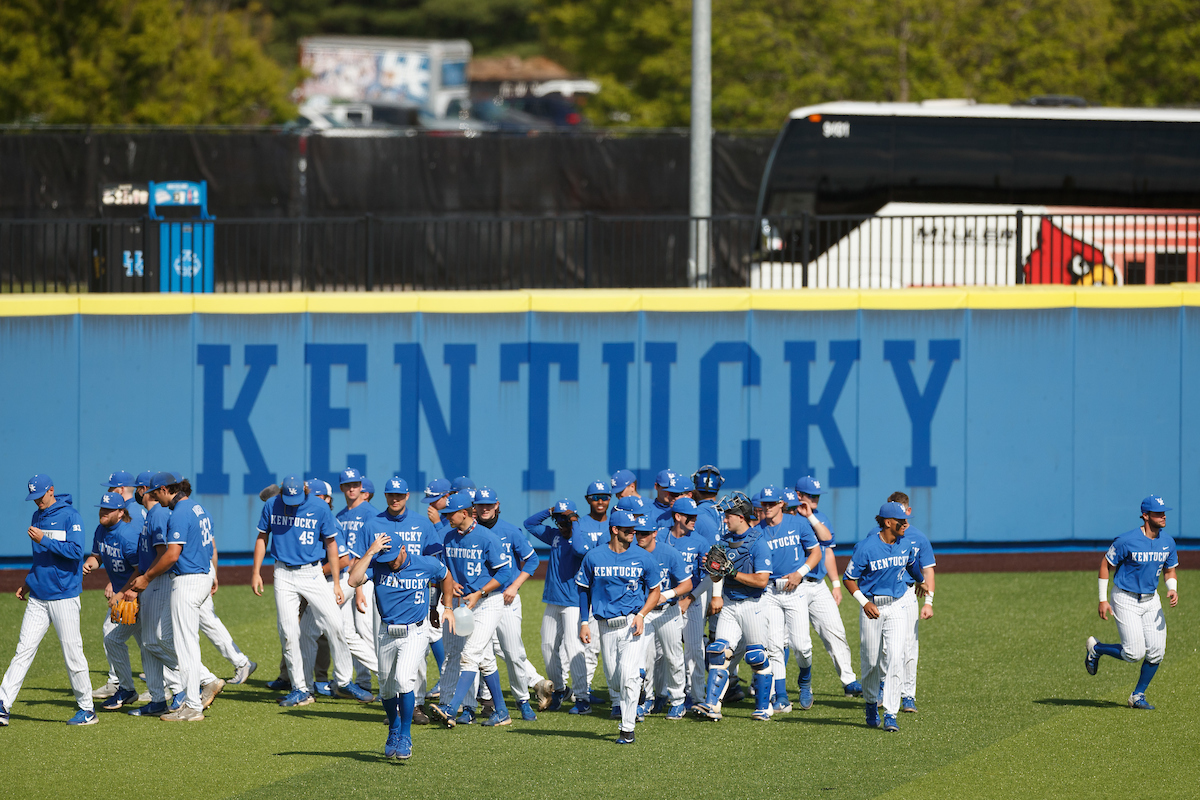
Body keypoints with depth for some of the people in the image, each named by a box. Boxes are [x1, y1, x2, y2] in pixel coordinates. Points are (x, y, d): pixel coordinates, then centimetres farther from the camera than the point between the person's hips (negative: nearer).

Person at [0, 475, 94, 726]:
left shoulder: (70, 516, -9)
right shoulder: (37, 517, 14)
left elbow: (76, 551, -19)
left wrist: (44, 540, -19)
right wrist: (28, 581, 15)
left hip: (63, 597, -6)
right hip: (37, 597, 6)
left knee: (72, 653, -3)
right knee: (23, 650, 0)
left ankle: (87, 709, 8)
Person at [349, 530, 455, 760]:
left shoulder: (426, 566, -7)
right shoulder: (377, 566, -7)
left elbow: (445, 577, 15)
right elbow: (354, 580, -25)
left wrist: (448, 608, 15)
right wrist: (370, 552, -25)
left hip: (415, 633, -3)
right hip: (386, 634, 3)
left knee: (404, 679, -22)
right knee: (386, 688, 12)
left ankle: (405, 737, -11)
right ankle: (394, 731, 38)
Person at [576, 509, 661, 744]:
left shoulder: (643, 558, -1)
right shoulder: (594, 557, 2)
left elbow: (655, 591, 8)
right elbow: (584, 590, 11)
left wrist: (641, 615, -8)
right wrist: (584, 622, 5)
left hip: (633, 624, -2)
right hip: (606, 625, 2)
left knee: (629, 675, -14)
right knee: (613, 678, 7)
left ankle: (627, 728, -7)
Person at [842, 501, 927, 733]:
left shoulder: (905, 544, 2)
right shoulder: (866, 547, -13)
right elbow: (849, 578, -6)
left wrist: (920, 582, 44)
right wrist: (864, 602, -18)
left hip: (896, 607, 3)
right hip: (872, 607, -3)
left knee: (895, 658, -12)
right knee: (871, 662, 6)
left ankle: (890, 714, -13)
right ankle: (871, 703, 33)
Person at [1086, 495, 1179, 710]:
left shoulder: (1168, 542, -1)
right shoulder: (1127, 541, -19)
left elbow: (1170, 571, 12)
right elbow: (1105, 564, -8)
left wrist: (1173, 590, -10)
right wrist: (1103, 600, -10)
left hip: (1151, 600, 6)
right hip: (1126, 601, -6)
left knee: (1156, 652, -2)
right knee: (1134, 654, -11)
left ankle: (1138, 696, 16)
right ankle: (1096, 648, 17)